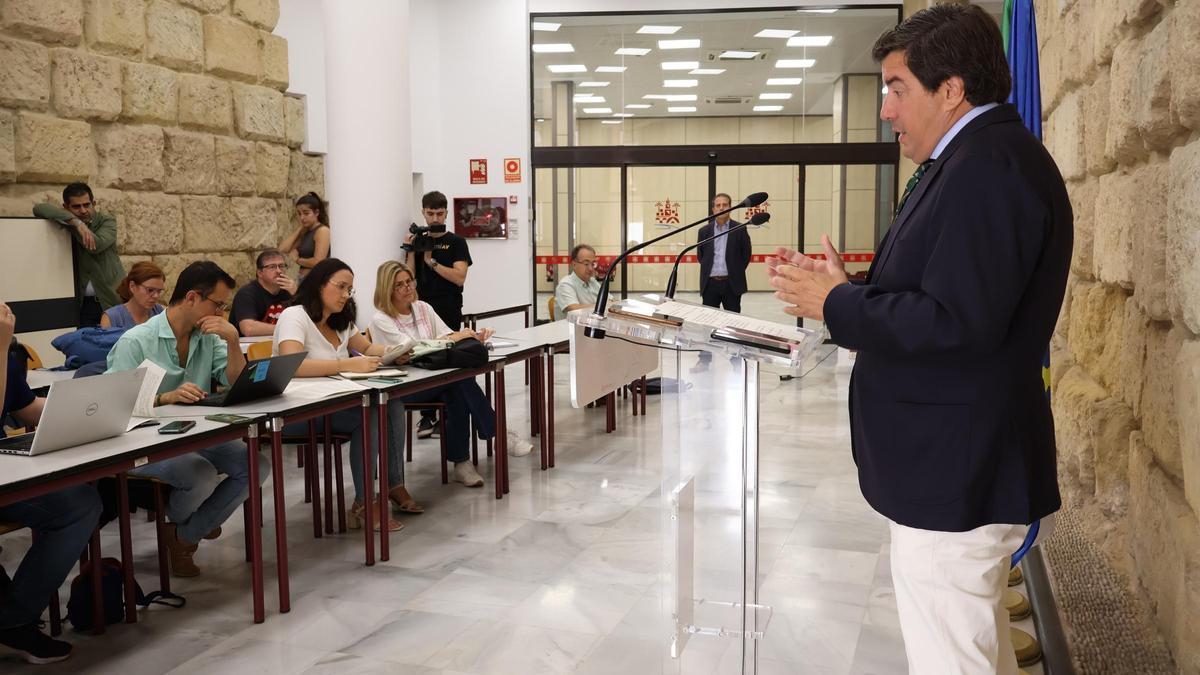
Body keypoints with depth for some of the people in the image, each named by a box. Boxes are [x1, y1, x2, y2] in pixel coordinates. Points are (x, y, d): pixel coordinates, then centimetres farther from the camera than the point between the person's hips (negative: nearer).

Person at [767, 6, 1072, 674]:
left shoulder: (987, 167, -20)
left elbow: (956, 323, -28)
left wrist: (837, 305, -16)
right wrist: (844, 286, 5)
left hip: (955, 474, -11)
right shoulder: (987, 160, 13)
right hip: (960, 466, 11)